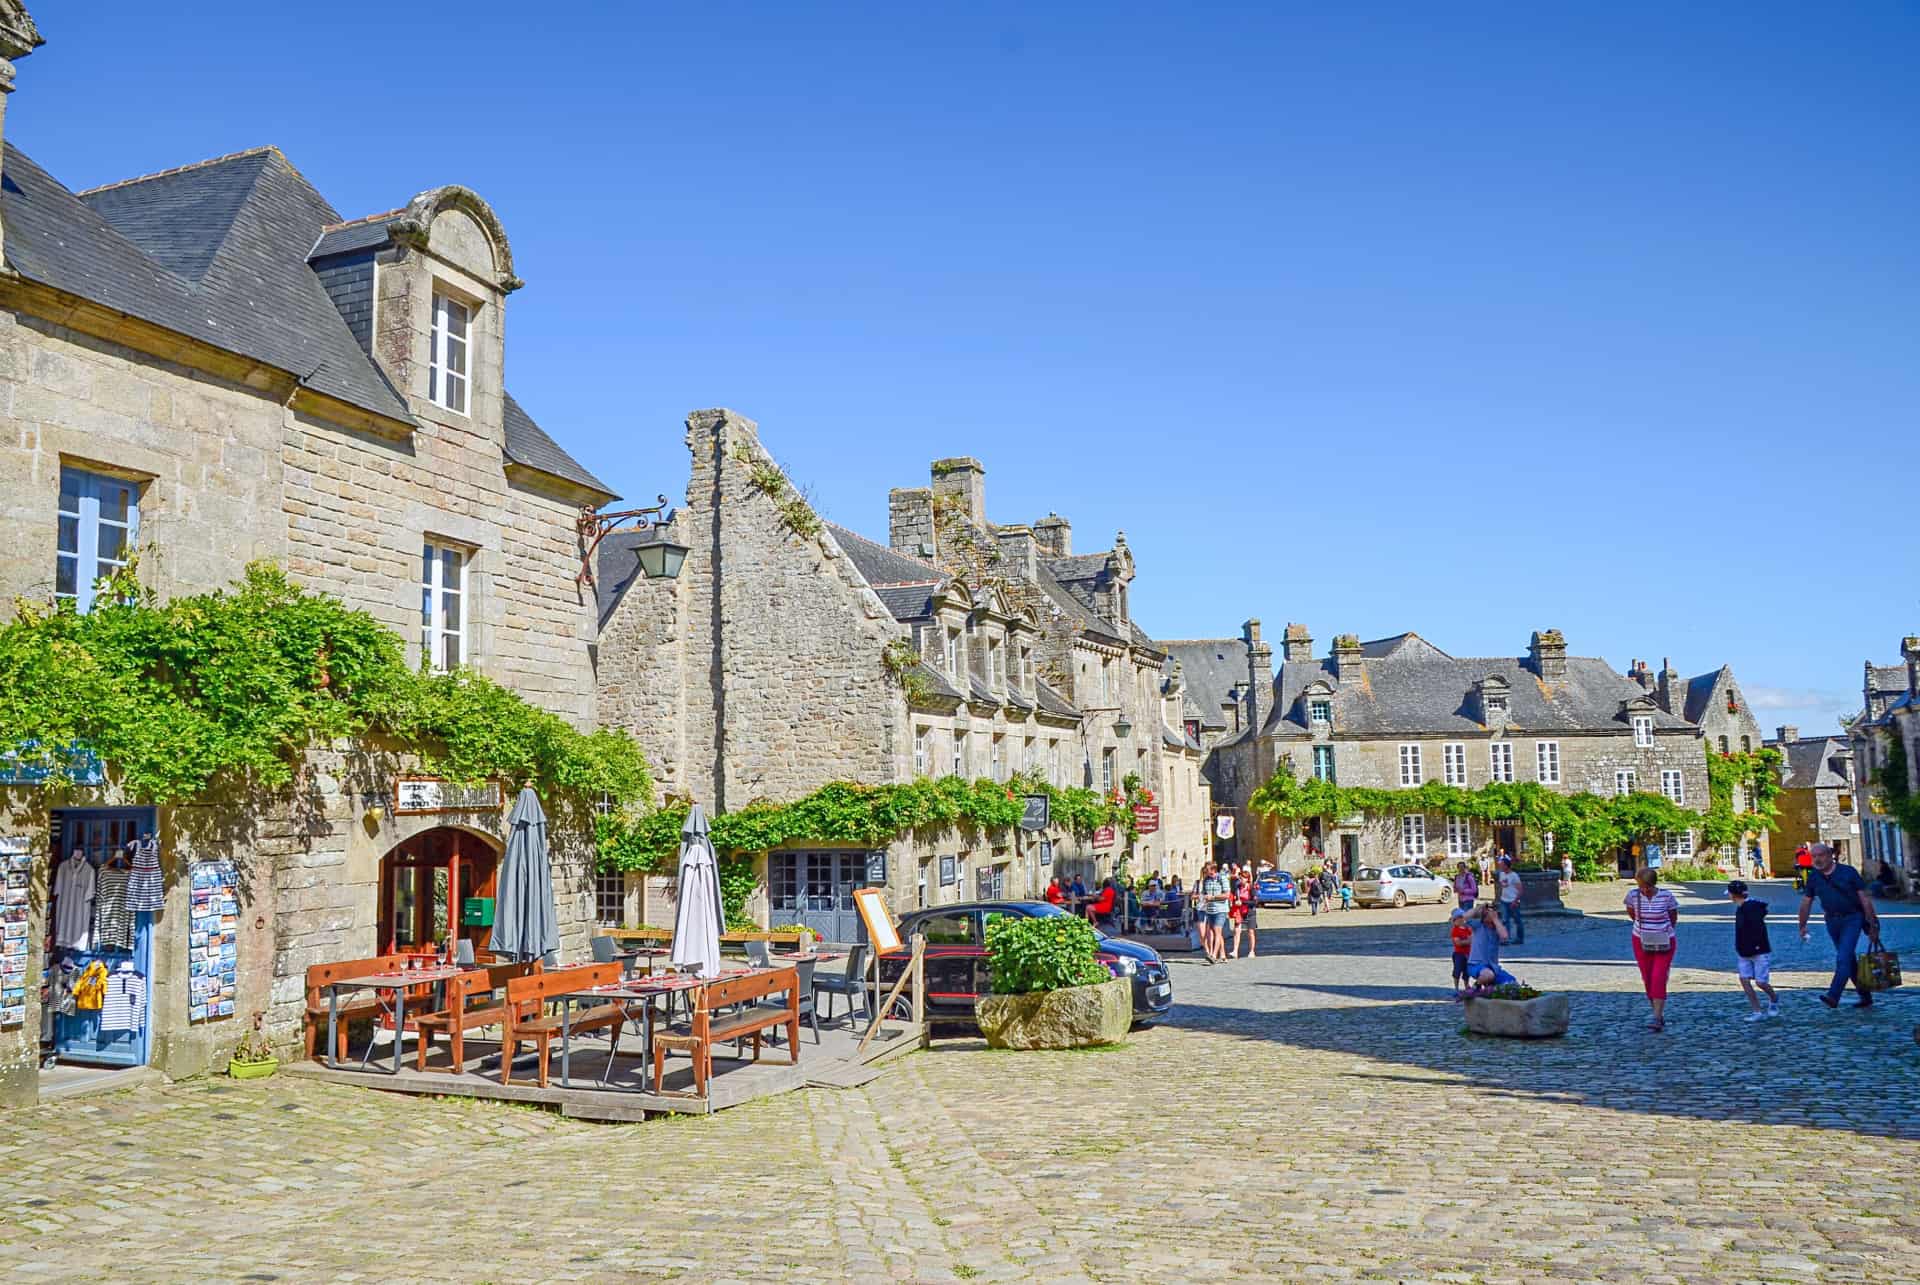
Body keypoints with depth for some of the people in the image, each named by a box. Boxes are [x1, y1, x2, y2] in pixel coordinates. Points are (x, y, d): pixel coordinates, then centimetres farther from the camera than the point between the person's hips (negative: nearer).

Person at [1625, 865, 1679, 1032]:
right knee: (1647, 979, 6)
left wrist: (1662, 930, 11)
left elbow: (1673, 917, 4)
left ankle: (1657, 1019, -13)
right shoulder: (1633, 895, -8)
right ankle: (1660, 1015, 21)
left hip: (1663, 943, -3)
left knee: (1659, 979, -12)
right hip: (1641, 943, 3)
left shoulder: (1666, 896, -13)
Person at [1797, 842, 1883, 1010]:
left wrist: (1872, 925, -7)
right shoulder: (1813, 877, 4)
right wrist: (1802, 926, 9)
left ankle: (1833, 997, -25)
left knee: (1843, 958, -17)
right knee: (1848, 960, 11)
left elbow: (1865, 898, -5)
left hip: (1852, 919, -5)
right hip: (1832, 921, 5)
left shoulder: (1848, 872, -8)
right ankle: (1866, 997, 24)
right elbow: (1806, 903, 10)